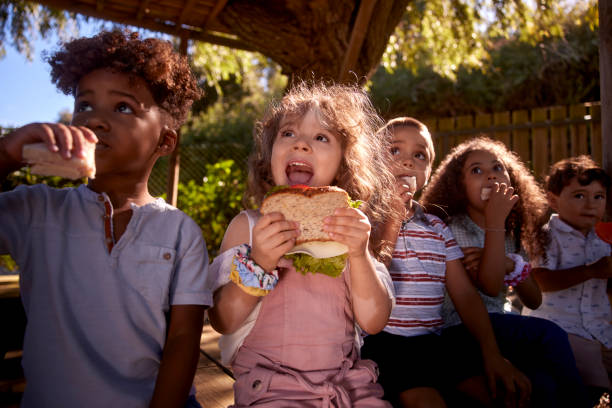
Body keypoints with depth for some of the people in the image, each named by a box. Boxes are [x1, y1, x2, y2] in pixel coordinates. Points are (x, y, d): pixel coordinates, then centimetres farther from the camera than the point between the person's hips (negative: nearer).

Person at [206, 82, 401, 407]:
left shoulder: (351, 229, 5)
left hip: (346, 381, 2)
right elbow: (222, 322, -7)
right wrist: (259, 263, -22)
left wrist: (359, 255, -18)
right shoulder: (248, 226, -2)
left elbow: (373, 322, -3)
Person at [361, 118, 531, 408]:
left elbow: (466, 295, 9)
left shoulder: (437, 229, 13)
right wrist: (392, 220, -14)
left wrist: (492, 354, -2)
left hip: (431, 344, 5)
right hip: (382, 343, -5)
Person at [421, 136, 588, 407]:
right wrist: (495, 222, -21)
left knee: (544, 383, -24)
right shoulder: (453, 228, -9)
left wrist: (510, 263, -12)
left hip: (496, 329, 6)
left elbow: (534, 301, 8)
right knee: (550, 334, -24)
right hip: (459, 332, -5)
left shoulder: (510, 236, 12)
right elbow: (490, 288, -19)